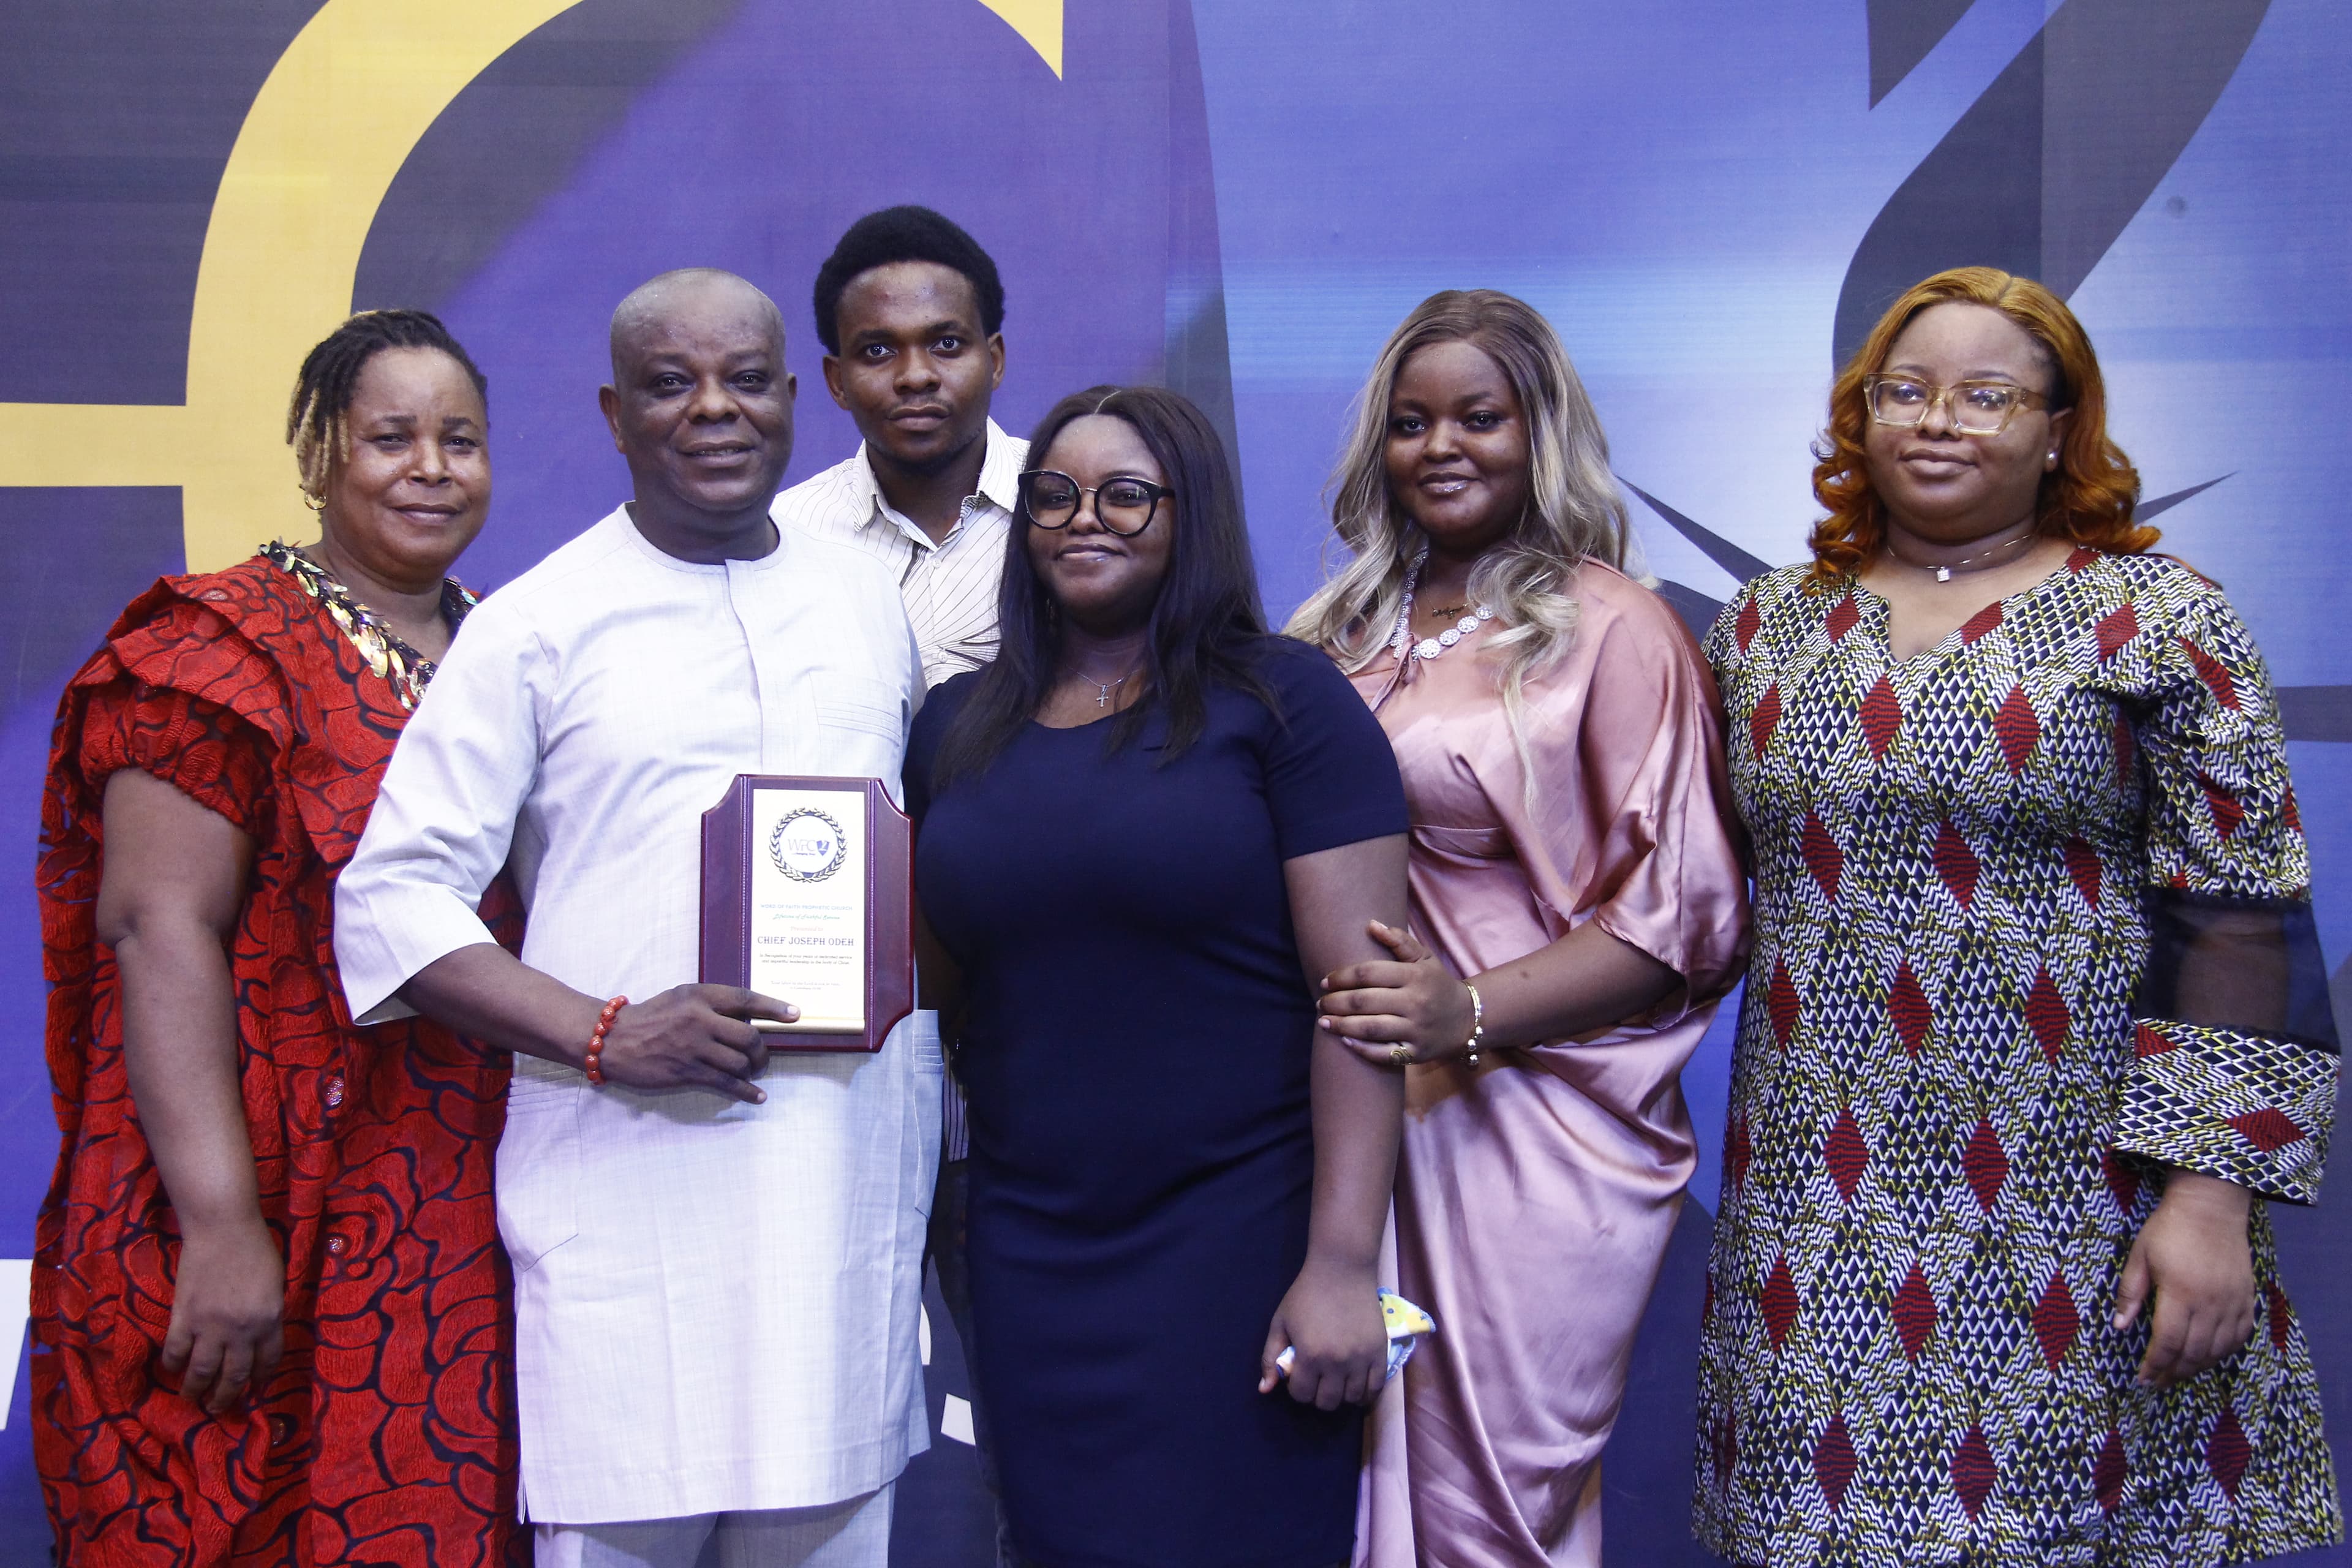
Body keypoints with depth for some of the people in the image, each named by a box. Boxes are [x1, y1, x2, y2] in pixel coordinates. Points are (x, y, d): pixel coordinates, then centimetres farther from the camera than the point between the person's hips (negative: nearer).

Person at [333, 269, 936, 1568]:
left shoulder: (867, 603, 13)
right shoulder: (536, 628, -1)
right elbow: (391, 900, -5)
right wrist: (603, 1034, -17)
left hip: (853, 1180, 4)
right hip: (628, 1196, -4)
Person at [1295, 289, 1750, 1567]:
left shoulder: (1611, 627, -4)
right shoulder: (1347, 630, 12)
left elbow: (1679, 912, -9)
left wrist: (1472, 1008, -20)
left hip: (1535, 1117, -5)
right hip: (1355, 1112, 5)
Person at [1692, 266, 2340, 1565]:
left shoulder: (2156, 618, -3)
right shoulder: (1767, 623, 10)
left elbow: (2240, 913, -8)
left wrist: (2210, 1193, -14)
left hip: (2071, 1199, -3)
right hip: (1820, 1202, 4)